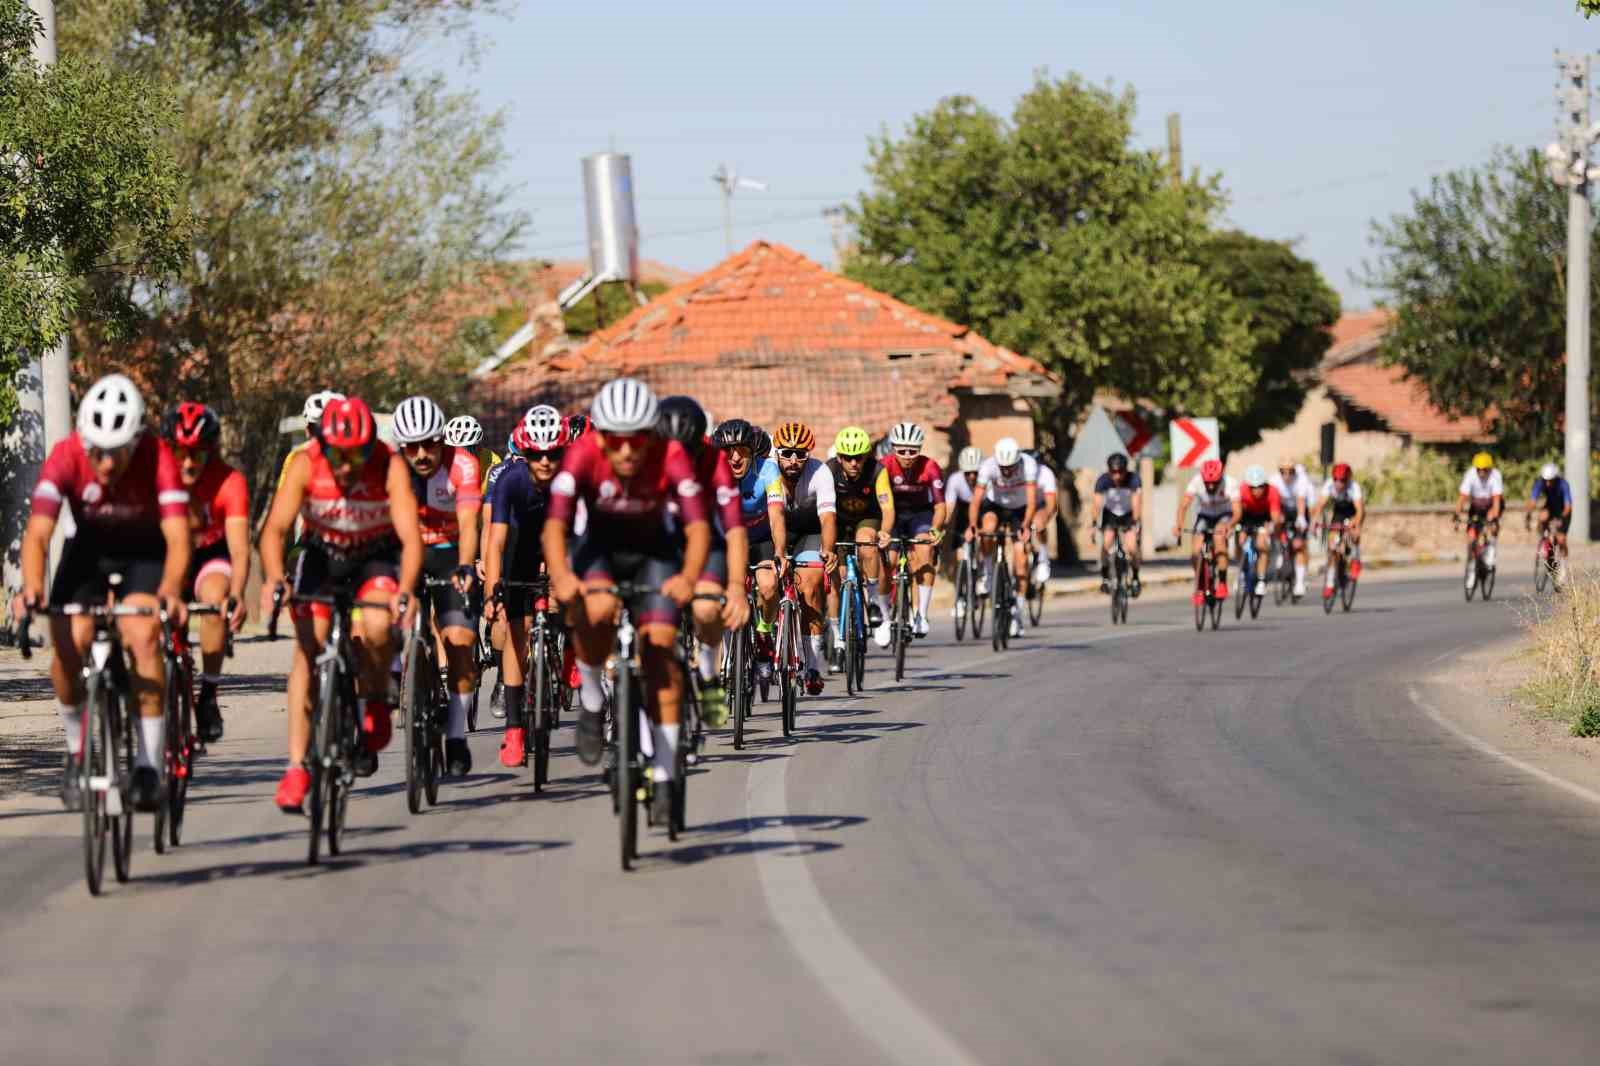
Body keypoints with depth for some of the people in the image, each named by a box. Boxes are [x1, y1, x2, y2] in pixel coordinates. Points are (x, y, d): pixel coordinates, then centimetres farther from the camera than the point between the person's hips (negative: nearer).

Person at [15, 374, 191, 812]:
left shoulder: (158, 459, -30)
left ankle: (148, 767, -19)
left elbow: (177, 537, -36)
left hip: (145, 554, -1)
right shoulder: (65, 458, -28)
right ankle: (77, 750, 7)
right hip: (88, 551, 1)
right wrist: (31, 587, -53)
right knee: (68, 644, -19)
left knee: (143, 636, -26)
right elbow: (38, 533, -34)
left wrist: (170, 590, -55)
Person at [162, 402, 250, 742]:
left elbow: (239, 549, -36)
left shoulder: (229, 482, -27)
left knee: (215, 596, -32)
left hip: (211, 557, -2)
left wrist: (236, 596, -54)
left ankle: (209, 695, -19)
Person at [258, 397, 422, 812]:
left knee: (377, 627, -30)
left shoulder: (390, 467, -27)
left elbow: (410, 537, -34)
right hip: (322, 555, 1)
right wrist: (274, 578, -49)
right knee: (307, 647, -13)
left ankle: (376, 703, 0)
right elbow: (275, 528, -31)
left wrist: (405, 592, -50)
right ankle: (296, 767, -10)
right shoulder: (306, 465, -25)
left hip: (377, 557, -1)